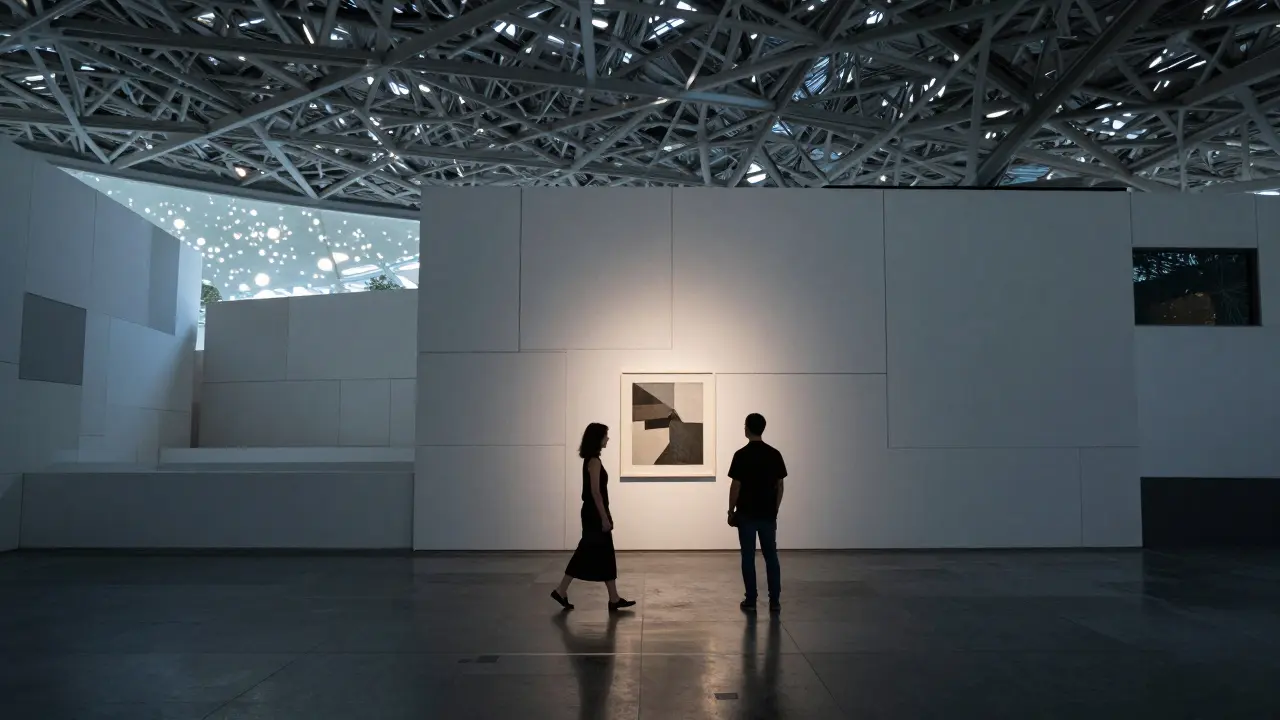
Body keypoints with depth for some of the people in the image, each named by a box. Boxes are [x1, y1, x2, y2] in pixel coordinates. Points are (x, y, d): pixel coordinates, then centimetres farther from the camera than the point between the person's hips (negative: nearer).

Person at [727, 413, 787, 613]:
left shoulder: (741, 455, -11)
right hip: (768, 514, 3)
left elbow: (735, 487, -10)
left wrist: (731, 511, 0)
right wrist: (775, 510, 15)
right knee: (771, 556, 9)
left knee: (748, 557, 4)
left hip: (746, 514, -3)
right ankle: (775, 600, 9)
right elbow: (779, 486, 4)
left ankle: (751, 600, 8)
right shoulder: (774, 454, 1)